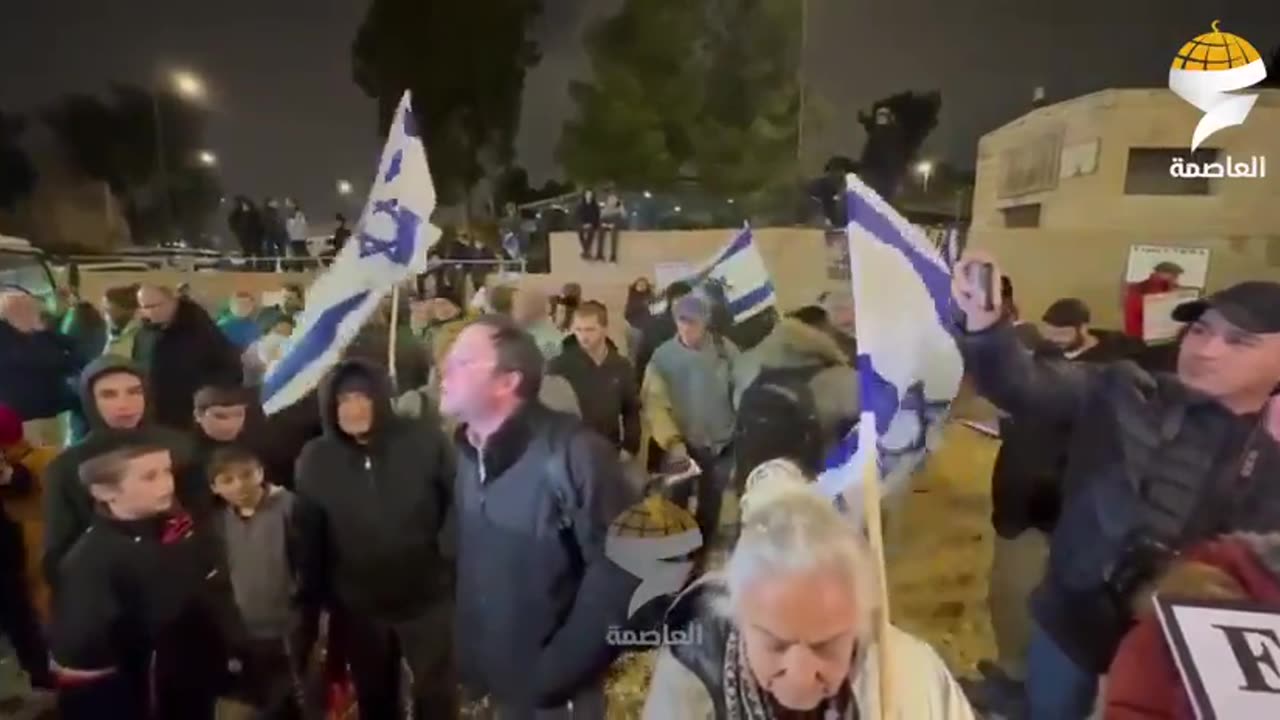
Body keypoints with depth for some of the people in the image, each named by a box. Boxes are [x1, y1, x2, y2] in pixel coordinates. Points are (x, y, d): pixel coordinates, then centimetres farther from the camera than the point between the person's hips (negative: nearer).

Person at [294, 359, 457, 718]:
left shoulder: (426, 442, -14)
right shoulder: (315, 459, -5)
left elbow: (458, 506, -9)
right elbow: (309, 535, -1)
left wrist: (453, 562, -11)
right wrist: (314, 597, 3)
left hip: (426, 598, -2)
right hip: (358, 607, 3)